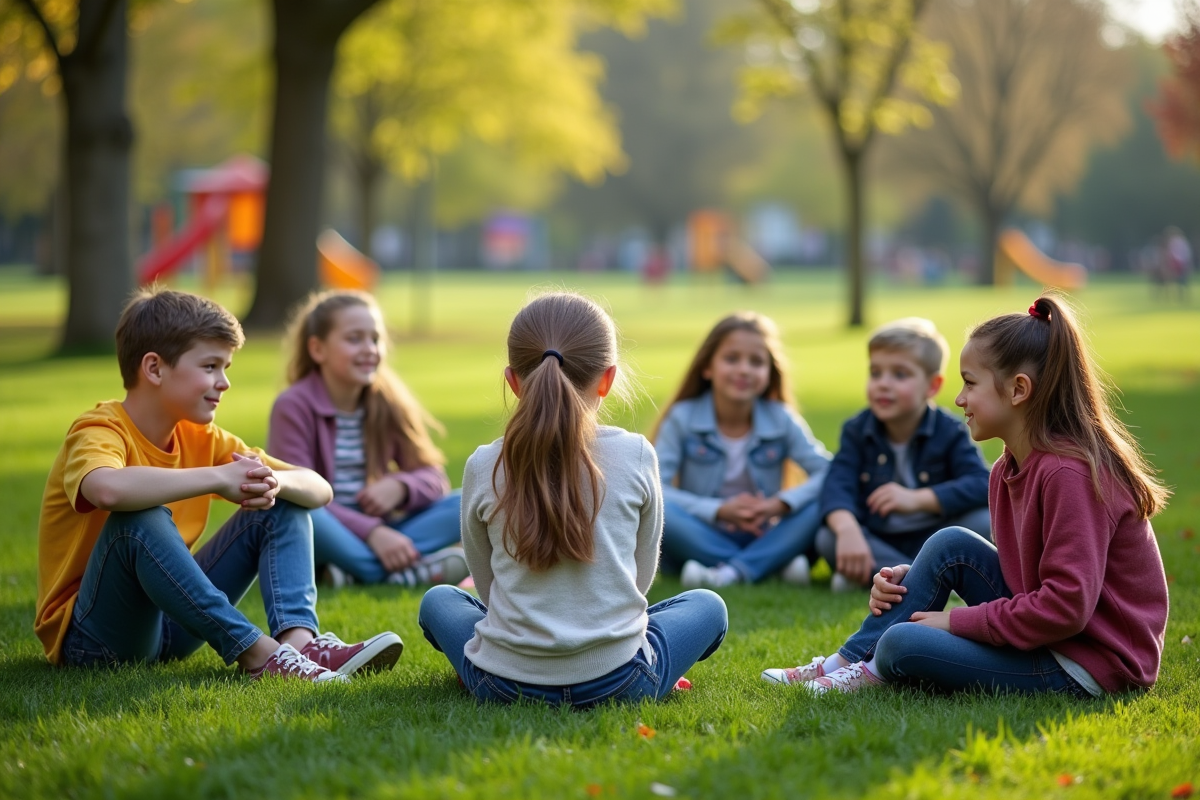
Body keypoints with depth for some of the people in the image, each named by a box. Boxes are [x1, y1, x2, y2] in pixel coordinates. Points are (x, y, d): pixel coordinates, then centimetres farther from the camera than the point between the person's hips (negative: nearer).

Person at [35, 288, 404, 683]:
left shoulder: (200, 438, 5)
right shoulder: (99, 431, -17)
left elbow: (319, 490, 1)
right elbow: (107, 489, -44)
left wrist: (276, 482, -23)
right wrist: (217, 478, -34)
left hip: (169, 620, 7)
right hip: (96, 640, -7)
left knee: (283, 506, 0)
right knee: (141, 521, -35)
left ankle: (299, 638, -26)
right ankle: (257, 653, -34)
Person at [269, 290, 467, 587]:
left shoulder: (387, 406, 7)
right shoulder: (294, 406, -8)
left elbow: (434, 479, 6)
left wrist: (400, 487, -17)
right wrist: (372, 533, -28)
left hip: (376, 535, 5)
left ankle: (355, 572, -29)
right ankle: (413, 571, -34)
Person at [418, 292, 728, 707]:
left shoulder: (483, 468, -6)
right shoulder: (636, 456, -7)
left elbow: (486, 585, 8)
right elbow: (641, 576, 6)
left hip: (504, 683, 0)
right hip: (617, 682, 0)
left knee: (438, 600, 31)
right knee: (707, 607, 25)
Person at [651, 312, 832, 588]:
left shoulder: (781, 419, 0)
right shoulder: (682, 418, -5)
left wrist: (781, 503, -25)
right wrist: (719, 510, -24)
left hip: (762, 540, 1)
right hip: (699, 541, -1)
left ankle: (734, 571, -32)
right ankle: (776, 566, -28)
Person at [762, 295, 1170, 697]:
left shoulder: (1069, 474, -22)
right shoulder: (1009, 469, 9)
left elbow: (1066, 607, -26)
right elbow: (1014, 567, 16)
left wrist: (959, 620, -18)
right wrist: (913, 579, 2)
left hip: (1090, 666, -9)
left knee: (902, 644, -18)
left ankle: (875, 668, 15)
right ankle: (854, 661, 6)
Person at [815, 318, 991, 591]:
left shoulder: (950, 432, -9)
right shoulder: (856, 431, -3)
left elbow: (981, 485, -23)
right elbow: (838, 484, -19)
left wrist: (917, 499, -33)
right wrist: (847, 529, -41)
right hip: (877, 543, 1)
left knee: (982, 522, -29)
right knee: (827, 538, -28)